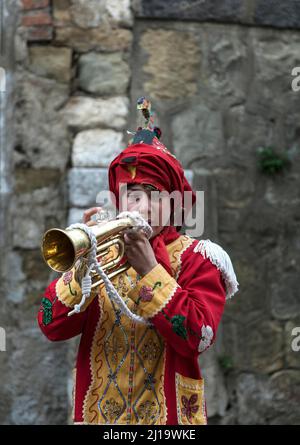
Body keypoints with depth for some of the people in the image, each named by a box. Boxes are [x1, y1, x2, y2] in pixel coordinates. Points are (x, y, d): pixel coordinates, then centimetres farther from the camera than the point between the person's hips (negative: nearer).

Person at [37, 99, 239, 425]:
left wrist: (149, 269, -21)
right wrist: (82, 271, -20)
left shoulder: (195, 259, -3)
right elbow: (52, 327, -5)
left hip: (167, 415, -2)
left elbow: (198, 337, -17)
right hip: (96, 413, 2)